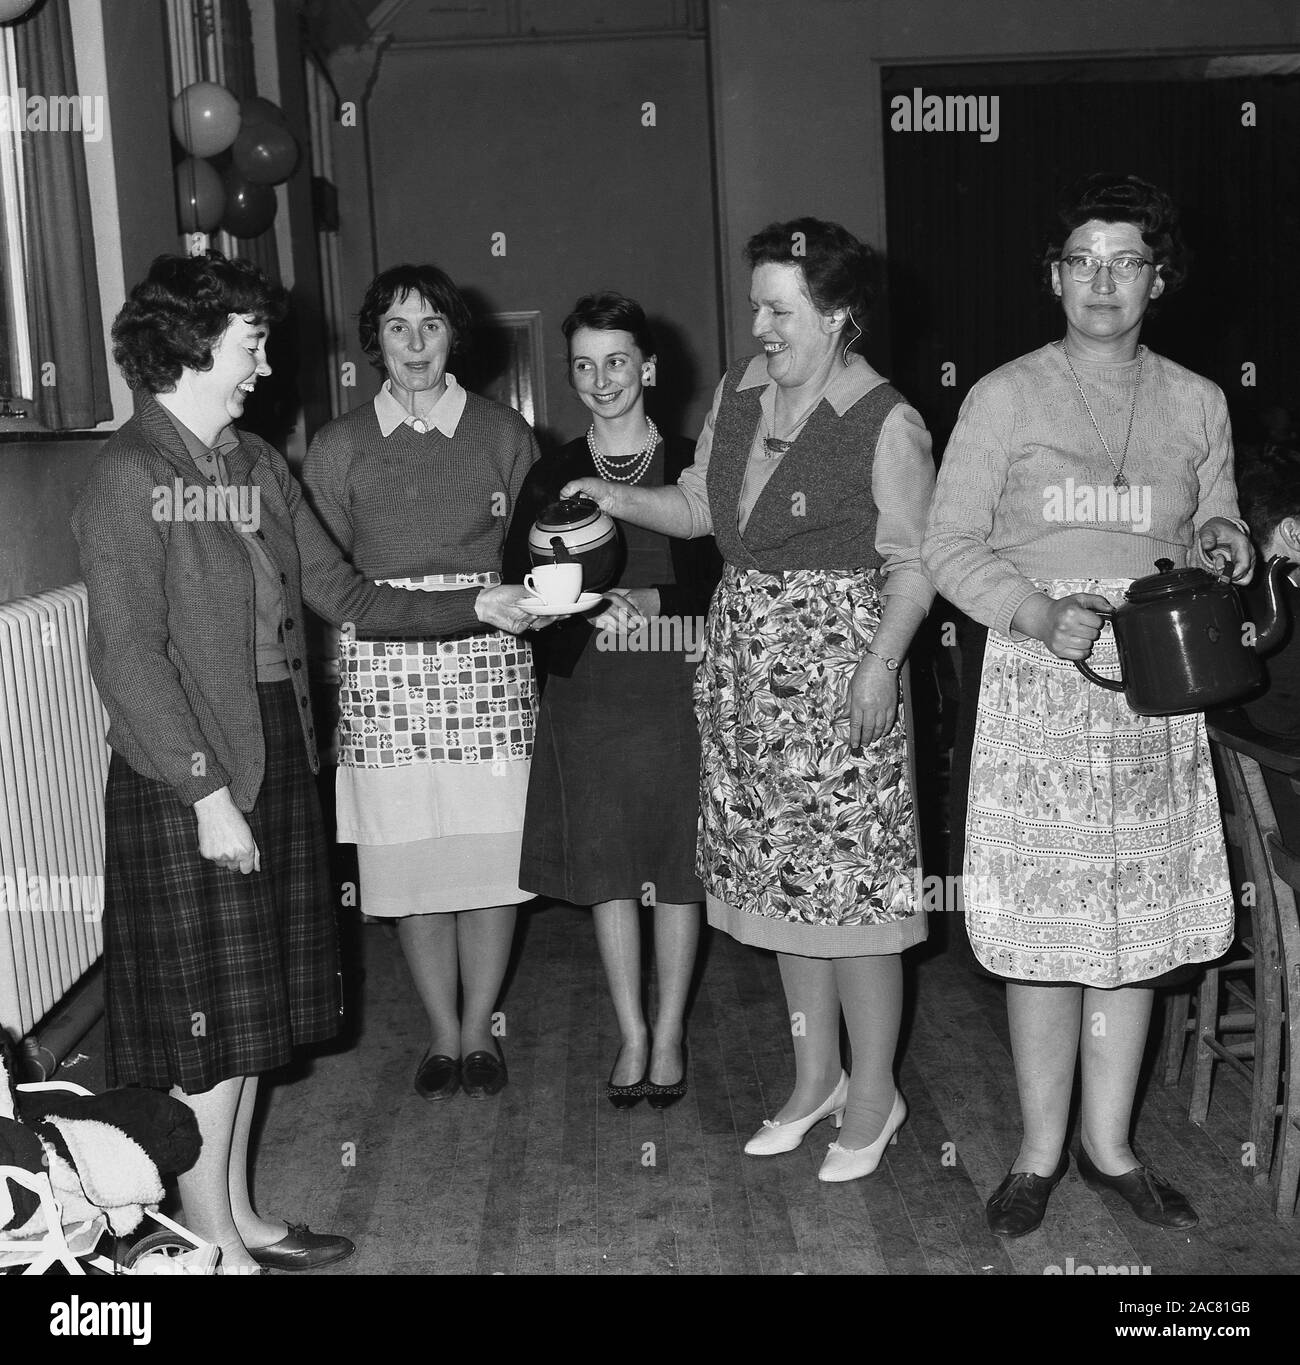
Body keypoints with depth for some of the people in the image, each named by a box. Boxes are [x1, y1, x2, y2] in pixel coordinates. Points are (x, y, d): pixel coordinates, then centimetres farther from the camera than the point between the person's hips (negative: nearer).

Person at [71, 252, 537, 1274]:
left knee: (253, 1008, 16)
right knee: (205, 1020, 3)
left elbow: (343, 594, 12)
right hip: (190, 779, -8)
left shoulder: (258, 464, 12)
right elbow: (129, 655, -16)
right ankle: (213, 1244, 19)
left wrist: (475, 606, 4)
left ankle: (242, 1216, 30)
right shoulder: (131, 475, -12)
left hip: (276, 764, 8)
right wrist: (207, 793, -19)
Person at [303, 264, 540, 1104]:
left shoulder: (505, 433, 7)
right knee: (409, 858, 4)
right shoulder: (339, 446, 8)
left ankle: (481, 1030, 19)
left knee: (493, 849, 1)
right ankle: (443, 1033, 21)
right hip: (383, 665, 1)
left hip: (490, 658, 0)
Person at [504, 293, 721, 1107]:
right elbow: (519, 585, 2)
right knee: (607, 866, 6)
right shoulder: (553, 476, 6)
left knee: (678, 864, 5)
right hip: (588, 690, 2)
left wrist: (651, 601, -16)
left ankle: (669, 1035, 19)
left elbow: (724, 575, -1)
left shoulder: (693, 466, 1)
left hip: (678, 684, -1)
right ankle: (633, 1036, 21)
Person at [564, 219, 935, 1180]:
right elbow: (700, 505, 15)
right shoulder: (741, 390, 9)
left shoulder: (887, 425, -10)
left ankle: (873, 1094, 16)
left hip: (839, 667, -7)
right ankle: (816, 1078, 28)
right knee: (782, 876, 13)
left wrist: (881, 664, -20)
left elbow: (913, 561, -10)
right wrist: (619, 499, -1)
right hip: (747, 666, 7)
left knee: (850, 883, -2)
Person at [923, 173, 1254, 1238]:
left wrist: (1221, 547, -5)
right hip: (1034, 690, -3)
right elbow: (950, 549, -2)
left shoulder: (1197, 403, 11)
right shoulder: (1005, 398, 1)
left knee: (1138, 927, 8)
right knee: (1042, 930, 1)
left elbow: (1215, 547, 19)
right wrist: (1042, 614, -17)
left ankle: (1110, 1145, 24)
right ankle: (1042, 1151, 18)